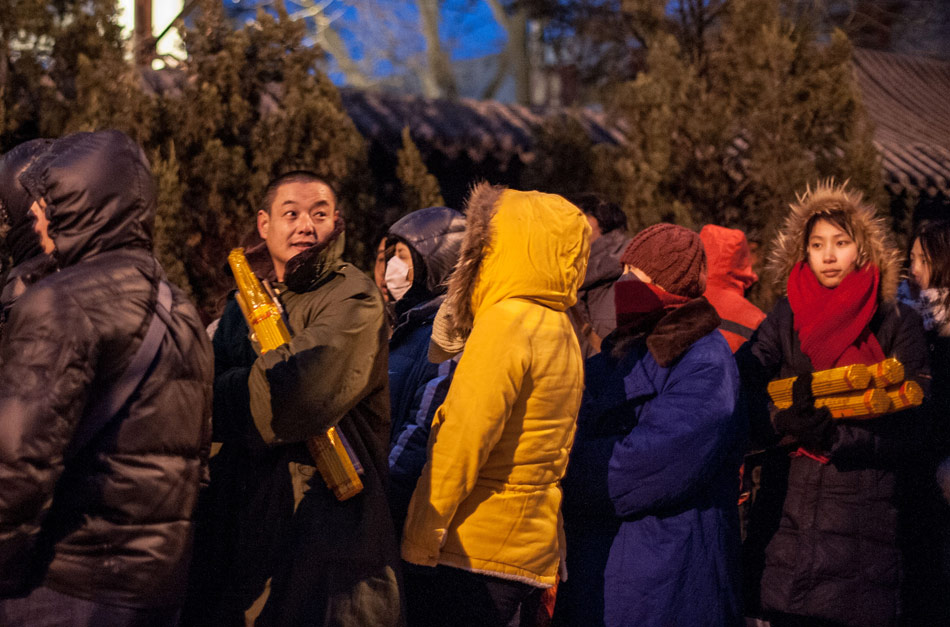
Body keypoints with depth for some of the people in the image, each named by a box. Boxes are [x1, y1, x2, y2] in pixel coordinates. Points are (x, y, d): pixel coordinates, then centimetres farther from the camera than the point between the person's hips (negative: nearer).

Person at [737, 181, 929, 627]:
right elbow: (738, 383, -6)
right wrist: (785, 420, -24)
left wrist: (833, 436, -18)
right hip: (787, 518, 2)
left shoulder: (897, 323, 3)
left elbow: (911, 427, -5)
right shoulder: (786, 318, 9)